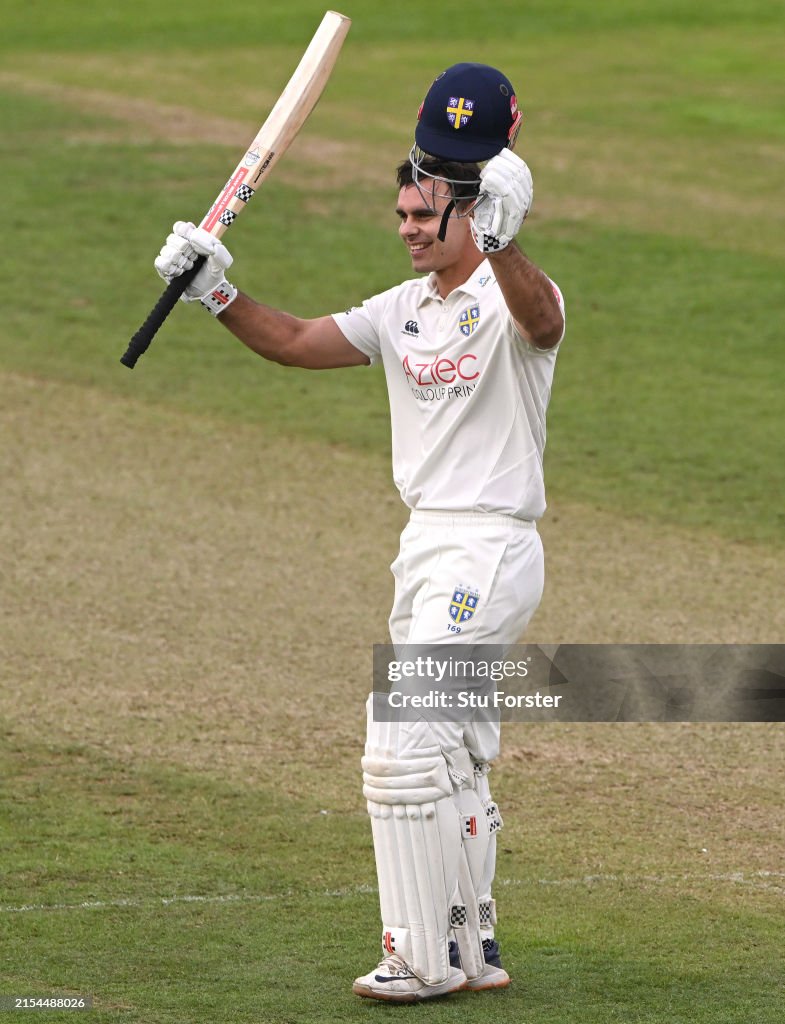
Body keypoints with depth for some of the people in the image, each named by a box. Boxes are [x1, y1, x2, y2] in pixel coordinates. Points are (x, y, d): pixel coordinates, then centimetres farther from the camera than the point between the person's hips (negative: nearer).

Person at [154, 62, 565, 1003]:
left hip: (489, 552, -9)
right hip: (427, 545, 9)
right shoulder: (407, 308, 12)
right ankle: (471, 951, 23)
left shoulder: (511, 296, -14)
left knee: (405, 747, -13)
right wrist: (218, 294, -1)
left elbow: (540, 317, -38)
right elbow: (298, 342, 14)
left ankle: (426, 956, -6)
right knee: (453, 763, 15)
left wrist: (502, 244, -58)